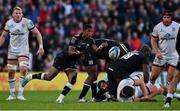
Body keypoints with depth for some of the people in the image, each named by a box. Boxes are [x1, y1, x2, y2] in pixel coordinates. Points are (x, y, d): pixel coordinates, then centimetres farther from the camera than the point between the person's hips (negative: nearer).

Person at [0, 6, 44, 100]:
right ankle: (12, 94, 19)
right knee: (11, 72, 5)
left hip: (23, 50, -3)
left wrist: (41, 47, -10)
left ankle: (20, 94, -17)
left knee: (23, 69, -21)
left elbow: (37, 33, -4)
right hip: (12, 50, 3)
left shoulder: (27, 22, -11)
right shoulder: (9, 23, -2)